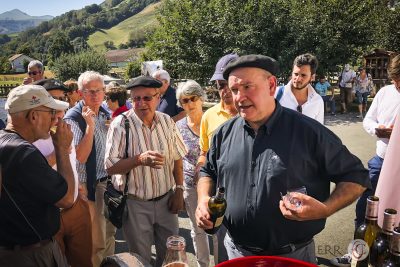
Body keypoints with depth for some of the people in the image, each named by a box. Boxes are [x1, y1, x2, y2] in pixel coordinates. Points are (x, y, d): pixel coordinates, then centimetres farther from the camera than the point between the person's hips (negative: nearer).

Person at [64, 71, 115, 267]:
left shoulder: (104, 114, 5)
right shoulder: (73, 118, -16)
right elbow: (80, 157, -26)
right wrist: (90, 125, -29)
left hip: (108, 182, 7)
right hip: (91, 186, -7)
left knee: (110, 232, 22)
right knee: (97, 241, 6)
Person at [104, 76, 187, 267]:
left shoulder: (167, 121, -1)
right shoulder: (120, 124, -14)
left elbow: (177, 158, 7)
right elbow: (110, 167, -16)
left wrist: (179, 190, 3)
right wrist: (140, 159, -31)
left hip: (166, 199, 4)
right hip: (136, 203, -3)